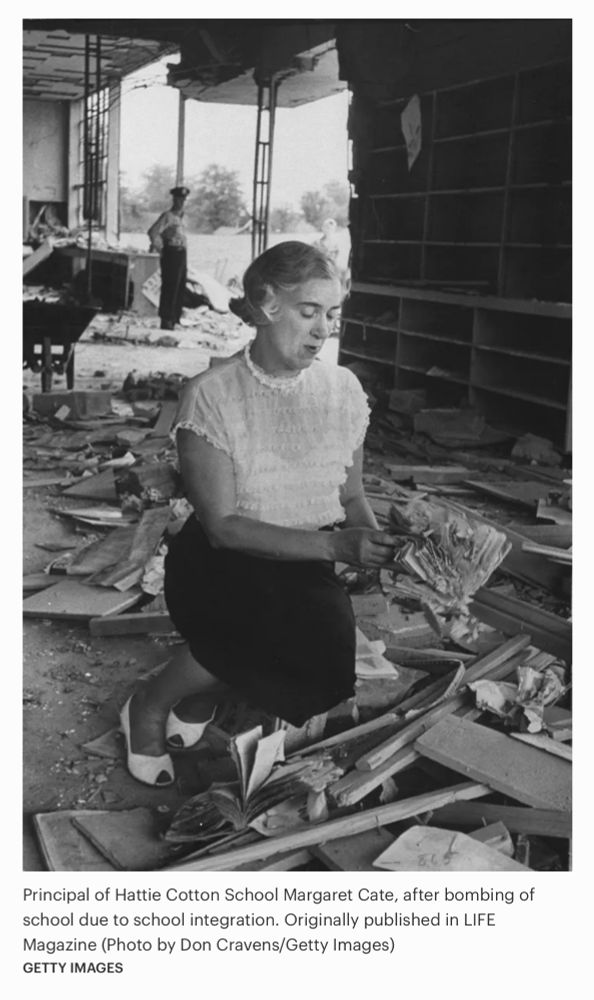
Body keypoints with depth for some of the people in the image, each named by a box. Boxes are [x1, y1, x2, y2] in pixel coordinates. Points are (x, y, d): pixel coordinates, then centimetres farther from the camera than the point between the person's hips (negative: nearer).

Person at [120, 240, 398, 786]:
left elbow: (351, 495, 12)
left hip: (307, 567, 5)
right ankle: (149, 705, -4)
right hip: (220, 566, -4)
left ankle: (205, 690, 6)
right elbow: (222, 525, -16)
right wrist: (331, 544, -26)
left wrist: (377, 542, -11)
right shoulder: (211, 395, -12)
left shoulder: (343, 388, 1)